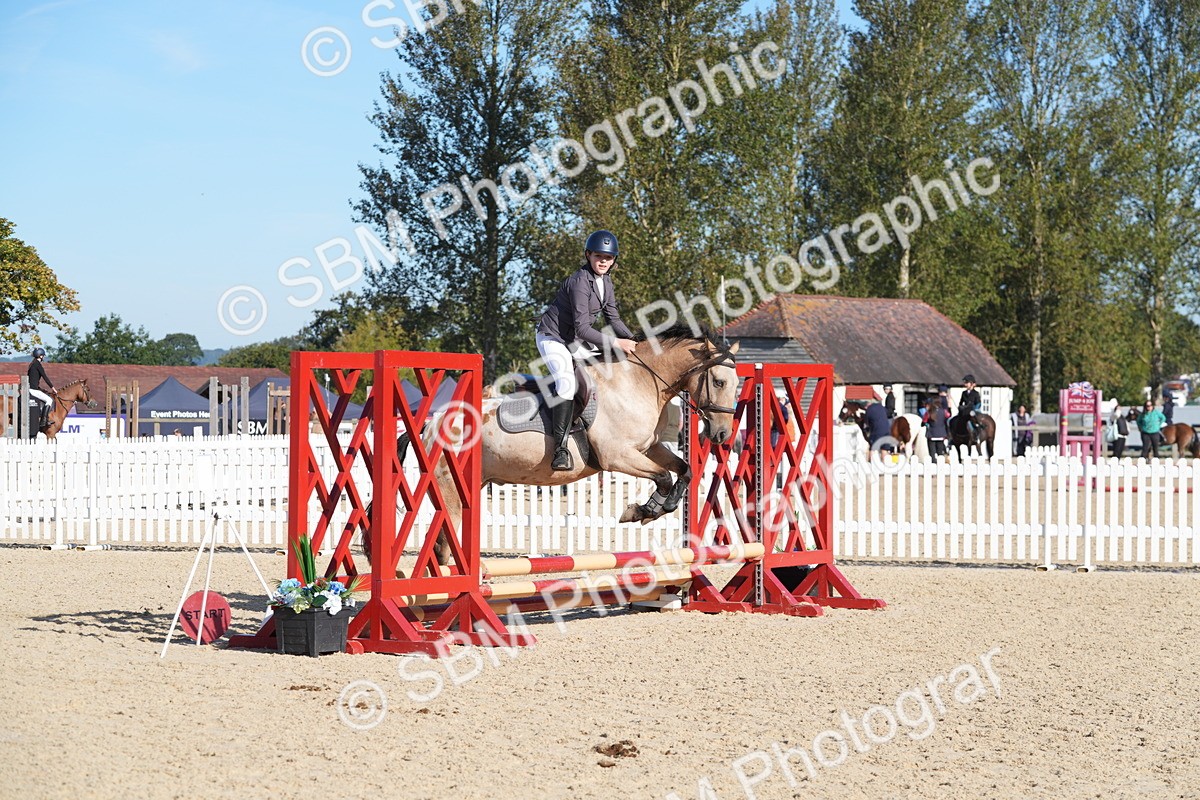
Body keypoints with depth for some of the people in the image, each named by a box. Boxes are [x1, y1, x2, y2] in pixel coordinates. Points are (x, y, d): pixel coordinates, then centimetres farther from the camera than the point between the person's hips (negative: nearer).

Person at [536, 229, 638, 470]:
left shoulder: (606, 282, 2)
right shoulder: (580, 282, -25)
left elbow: (614, 319, 10)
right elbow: (582, 328, -30)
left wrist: (634, 342, -5)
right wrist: (616, 343, -30)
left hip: (576, 341, 10)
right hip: (553, 338, -10)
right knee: (567, 383, -30)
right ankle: (560, 449, -32)